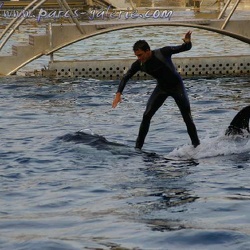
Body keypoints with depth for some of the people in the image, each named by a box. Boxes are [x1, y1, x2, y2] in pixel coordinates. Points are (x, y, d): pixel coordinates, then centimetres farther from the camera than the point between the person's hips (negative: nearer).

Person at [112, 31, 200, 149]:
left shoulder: (163, 53, -28)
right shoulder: (139, 64, -17)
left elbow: (184, 48, -22)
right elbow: (126, 77, -6)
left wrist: (187, 42, -46)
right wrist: (119, 93, -18)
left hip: (177, 86, -3)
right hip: (162, 87, 3)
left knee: (187, 117, -4)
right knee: (146, 116, -6)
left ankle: (197, 146, 8)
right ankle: (138, 147, 4)